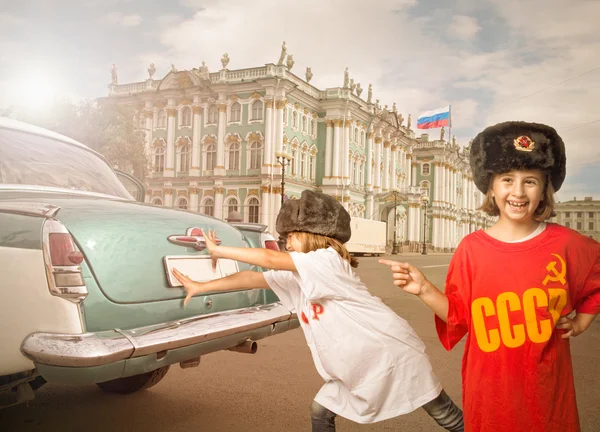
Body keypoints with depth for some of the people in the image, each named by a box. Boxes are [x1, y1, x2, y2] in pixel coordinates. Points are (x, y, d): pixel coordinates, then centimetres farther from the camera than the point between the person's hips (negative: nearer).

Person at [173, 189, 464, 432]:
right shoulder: (296, 277, 6)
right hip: (354, 363, 8)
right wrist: (199, 287, 5)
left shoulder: (328, 259, -19)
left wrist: (218, 250, -14)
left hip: (390, 349, -8)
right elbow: (253, 279, 5)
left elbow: (270, 259, -25)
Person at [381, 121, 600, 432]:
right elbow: (458, 316, -3)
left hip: (547, 384, 1)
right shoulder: (471, 248, -7)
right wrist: (424, 289, -16)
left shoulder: (564, 244, -6)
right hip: (489, 386, 0)